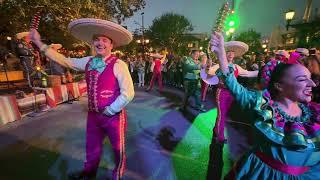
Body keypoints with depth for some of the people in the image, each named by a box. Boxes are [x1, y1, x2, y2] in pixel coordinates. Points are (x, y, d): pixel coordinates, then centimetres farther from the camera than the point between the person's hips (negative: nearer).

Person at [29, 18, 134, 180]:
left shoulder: (118, 65, -18)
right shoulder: (88, 62, 4)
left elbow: (128, 93, -21)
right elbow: (64, 60, 16)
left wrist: (109, 111, -15)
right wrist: (39, 43, 13)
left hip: (114, 116, -5)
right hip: (93, 114, 6)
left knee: (118, 148, 18)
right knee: (92, 147, 27)